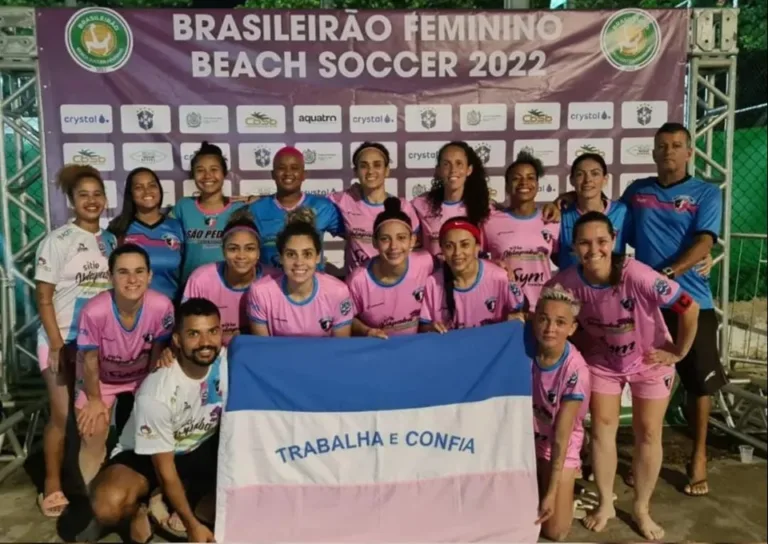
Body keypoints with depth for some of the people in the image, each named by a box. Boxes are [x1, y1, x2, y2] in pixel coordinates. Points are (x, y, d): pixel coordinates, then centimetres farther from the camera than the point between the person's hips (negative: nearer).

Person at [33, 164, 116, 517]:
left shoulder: (111, 242, 6)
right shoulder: (57, 241, -7)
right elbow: (43, 297, -9)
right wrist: (57, 345, -14)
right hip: (63, 340, -4)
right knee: (63, 415, -1)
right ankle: (52, 485, 15)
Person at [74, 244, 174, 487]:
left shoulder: (162, 306, -32)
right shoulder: (94, 311, -36)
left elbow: (157, 352, -13)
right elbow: (90, 360, -18)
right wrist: (95, 400, -5)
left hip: (142, 374, 1)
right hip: (101, 377, -1)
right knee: (93, 434, -7)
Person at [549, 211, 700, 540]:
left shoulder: (637, 275, -35)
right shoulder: (566, 281, -25)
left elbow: (690, 308, -27)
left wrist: (678, 352, -17)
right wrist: (577, 343, -7)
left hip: (650, 360, -2)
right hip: (601, 360, 2)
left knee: (648, 433, 7)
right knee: (602, 427, 7)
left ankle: (641, 508, 27)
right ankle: (605, 503, 26)